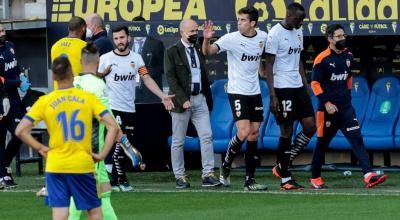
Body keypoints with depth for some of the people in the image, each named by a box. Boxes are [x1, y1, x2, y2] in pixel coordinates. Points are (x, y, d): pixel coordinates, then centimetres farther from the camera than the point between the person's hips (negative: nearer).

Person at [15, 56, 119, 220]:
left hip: (55, 166, 0)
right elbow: (113, 127, -7)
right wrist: (102, 154, -1)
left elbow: (20, 131, -6)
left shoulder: (45, 102, -2)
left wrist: (40, 148, 4)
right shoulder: (89, 98, -2)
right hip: (83, 165, 0)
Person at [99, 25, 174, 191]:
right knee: (121, 142, -13)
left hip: (129, 109, 4)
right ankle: (121, 180, -4)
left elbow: (147, 79, 1)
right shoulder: (105, 59, -2)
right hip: (113, 108, -4)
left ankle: (114, 180, 16)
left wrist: (163, 96, -10)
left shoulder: (136, 58, 7)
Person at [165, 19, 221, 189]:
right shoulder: (172, 52, -3)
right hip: (181, 100, -4)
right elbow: (171, 78, -10)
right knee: (178, 141, 2)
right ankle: (179, 176, 9)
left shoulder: (199, 50, 13)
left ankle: (208, 175, -5)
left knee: (206, 136, -5)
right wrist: (183, 100, -18)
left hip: (200, 99, 4)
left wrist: (209, 100, 13)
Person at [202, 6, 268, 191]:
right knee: (243, 132, -17)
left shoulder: (262, 37, 2)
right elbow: (208, 51, -24)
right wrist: (206, 39, -42)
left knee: (254, 134, 5)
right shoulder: (231, 38, -13)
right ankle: (226, 166, 7)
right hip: (237, 92, -5)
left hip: (255, 92, 5)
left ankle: (250, 179, 10)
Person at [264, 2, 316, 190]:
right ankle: (285, 178, 5)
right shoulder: (275, 34, -11)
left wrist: (306, 88, 15)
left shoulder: (298, 32, 13)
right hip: (282, 88, -8)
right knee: (286, 131, -4)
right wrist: (272, 95, -17)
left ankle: (282, 167, 12)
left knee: (310, 127, 1)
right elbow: (269, 65, -12)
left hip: (298, 86, 8)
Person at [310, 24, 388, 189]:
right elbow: (315, 83, -11)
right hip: (328, 109, -5)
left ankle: (368, 175, -19)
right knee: (322, 143, 6)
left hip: (346, 107, 5)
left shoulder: (348, 56, 9)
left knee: (357, 139, -8)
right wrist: (326, 103, -18)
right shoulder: (322, 59, -10)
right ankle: (315, 178, 20)